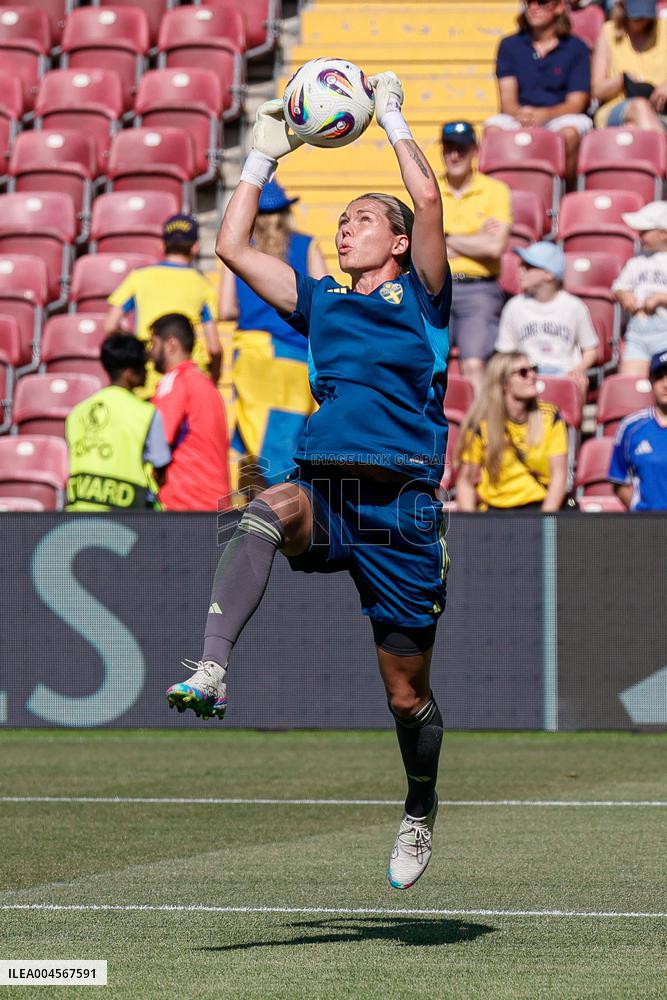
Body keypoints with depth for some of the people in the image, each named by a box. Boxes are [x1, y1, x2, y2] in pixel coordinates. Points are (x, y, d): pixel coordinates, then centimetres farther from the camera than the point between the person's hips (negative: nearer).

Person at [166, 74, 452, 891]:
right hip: (320, 487, 3)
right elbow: (232, 246, 22)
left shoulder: (419, 296, 9)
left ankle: (420, 810, 29)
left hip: (399, 501, -3)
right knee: (265, 512, -36)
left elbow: (427, 199, -6)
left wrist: (392, 120, 4)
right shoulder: (319, 302, 22)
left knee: (405, 692, 3)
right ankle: (211, 672, -52)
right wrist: (265, 154, 24)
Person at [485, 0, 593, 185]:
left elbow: (576, 103, -1)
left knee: (570, 132, -36)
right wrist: (520, 114, -21)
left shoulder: (576, 48, 7)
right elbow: (507, 100, 4)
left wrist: (543, 115, -22)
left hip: (558, 119, -2)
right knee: (493, 128, -31)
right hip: (518, 119, 2)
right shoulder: (510, 45, 13)